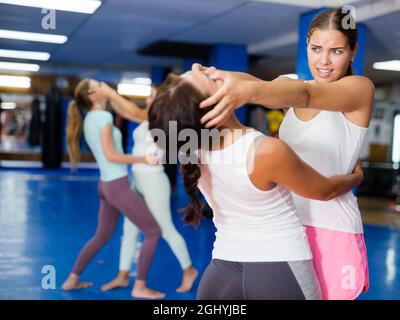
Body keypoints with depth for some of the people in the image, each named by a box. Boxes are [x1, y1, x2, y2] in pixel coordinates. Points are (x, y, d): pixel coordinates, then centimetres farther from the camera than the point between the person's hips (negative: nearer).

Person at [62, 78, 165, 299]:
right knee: (153, 232, 0)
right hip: (118, 186, -9)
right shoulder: (103, 116, -14)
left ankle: (72, 279, 27)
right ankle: (139, 287, 3)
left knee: (102, 236, 22)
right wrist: (143, 159, -14)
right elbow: (110, 155, -19)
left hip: (106, 185, 9)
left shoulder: (88, 120, 13)